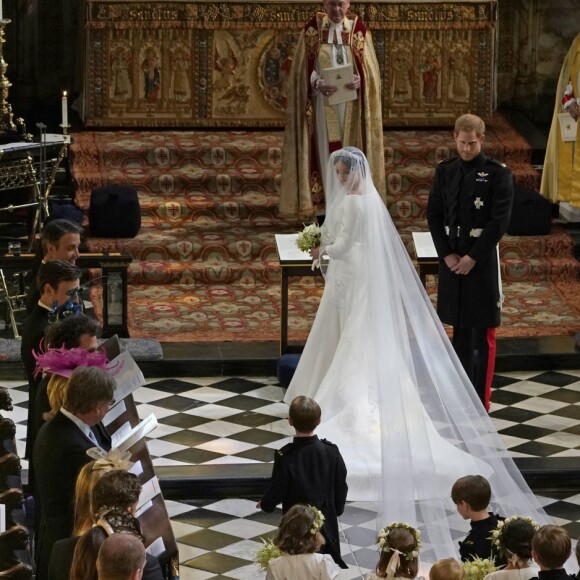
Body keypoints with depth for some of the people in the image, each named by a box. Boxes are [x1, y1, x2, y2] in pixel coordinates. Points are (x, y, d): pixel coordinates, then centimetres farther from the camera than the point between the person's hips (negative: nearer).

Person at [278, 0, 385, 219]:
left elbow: (370, 69, 3)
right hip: (322, 107, -1)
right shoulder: (313, 29, 2)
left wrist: (359, 80, -19)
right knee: (325, 156, -3)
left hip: (351, 109, 1)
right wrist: (317, 83, -21)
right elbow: (302, 69, -1)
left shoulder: (358, 30, 5)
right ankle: (324, 209, -1)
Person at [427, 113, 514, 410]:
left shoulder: (498, 174, -8)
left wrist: (472, 258, -14)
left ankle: (481, 403, 3)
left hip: (482, 261, -4)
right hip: (452, 260, 4)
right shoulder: (444, 171, 6)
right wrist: (447, 254, -5)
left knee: (482, 335, -1)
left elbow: (499, 221, -12)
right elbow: (433, 215, 6)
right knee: (460, 329, 13)